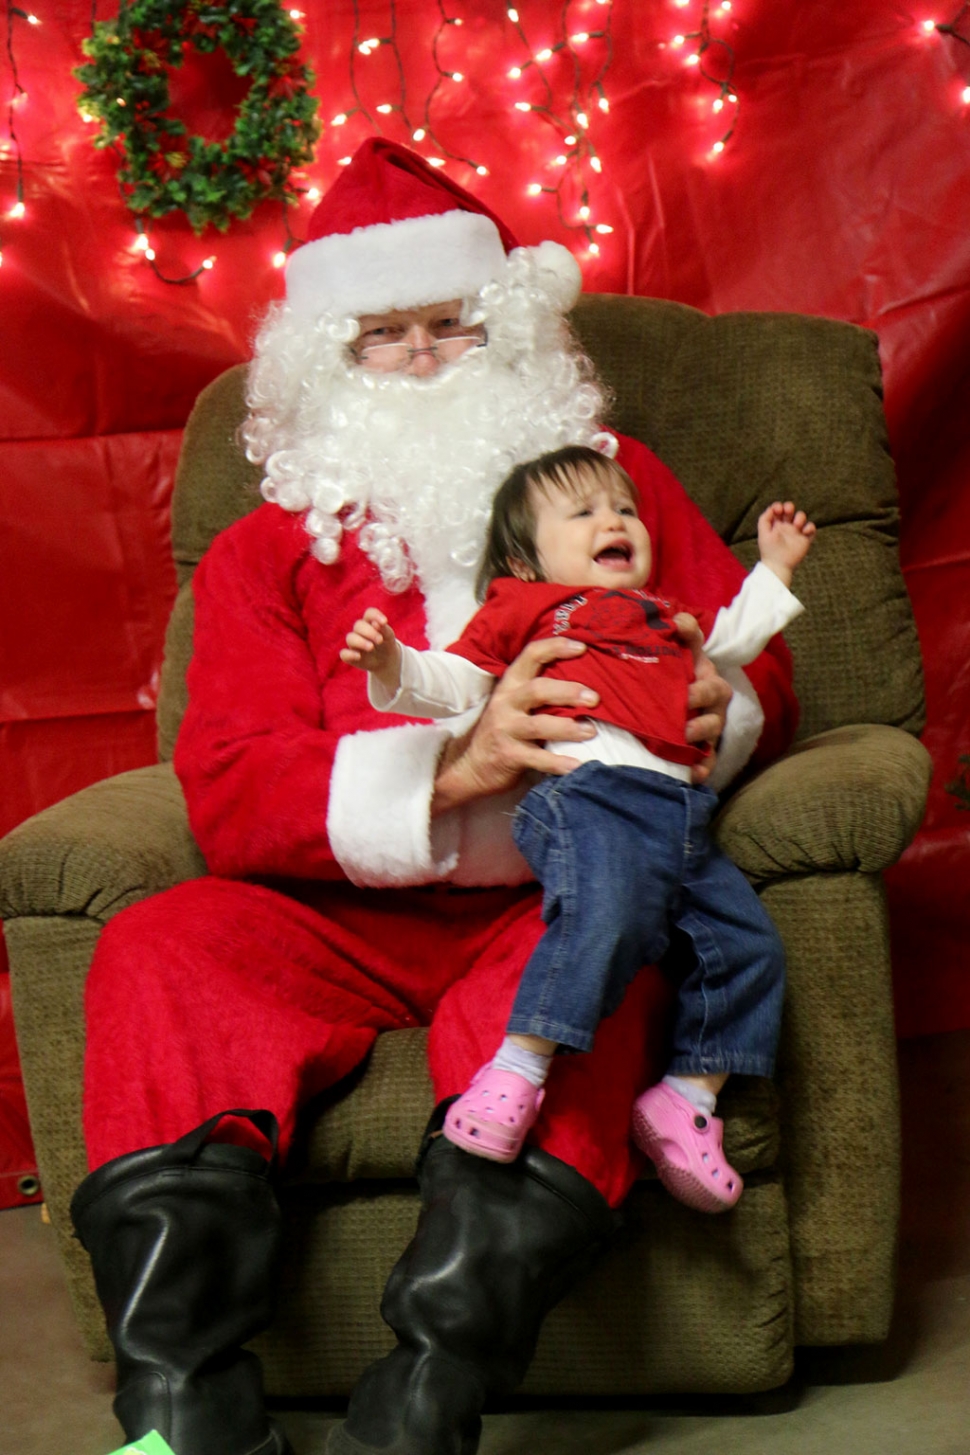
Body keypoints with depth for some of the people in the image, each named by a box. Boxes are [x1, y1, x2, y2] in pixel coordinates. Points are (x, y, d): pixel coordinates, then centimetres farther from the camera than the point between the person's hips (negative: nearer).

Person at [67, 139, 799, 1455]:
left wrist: (722, 712, -9)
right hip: (343, 918, 1)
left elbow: (756, 664, 20)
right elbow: (229, 792, 0)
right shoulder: (263, 552, 15)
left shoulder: (614, 482, 20)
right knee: (156, 952, -27)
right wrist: (452, 769, -19)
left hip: (559, 900, -1)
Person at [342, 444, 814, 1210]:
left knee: (748, 944, -3)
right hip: (588, 788, -7)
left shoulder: (665, 615, 40)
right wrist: (394, 665, -7)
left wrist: (774, 569, 53)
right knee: (604, 916, -35)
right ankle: (517, 1069, -31)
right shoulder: (523, 607, 21)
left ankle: (687, 1098, 4)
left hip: (682, 811, 7)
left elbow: (731, 641, 56)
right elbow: (455, 682, 12)